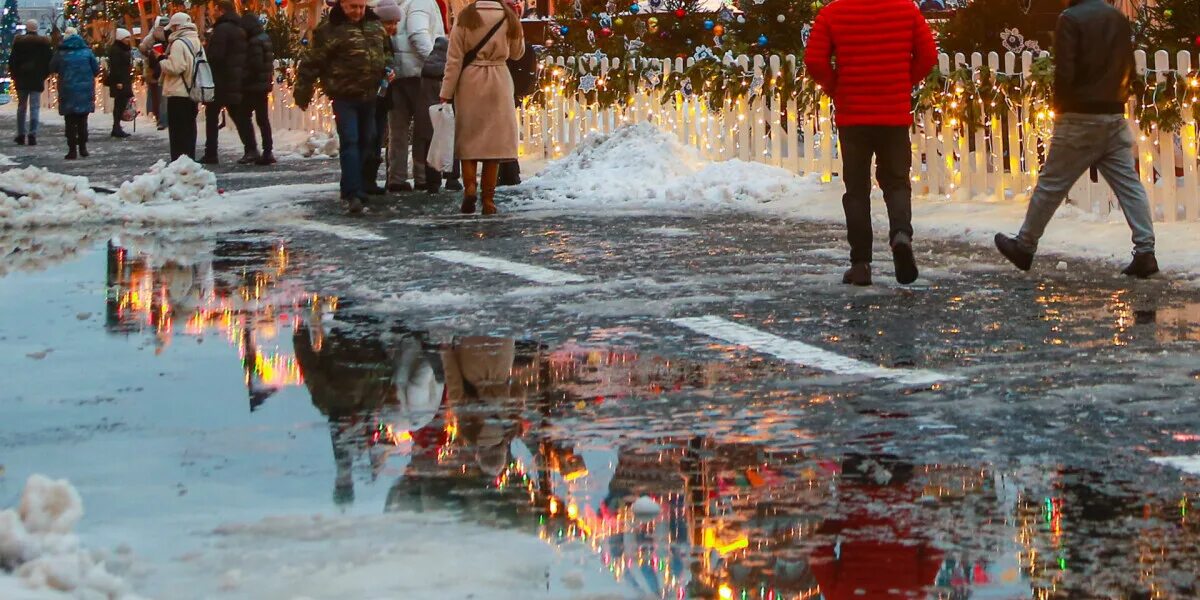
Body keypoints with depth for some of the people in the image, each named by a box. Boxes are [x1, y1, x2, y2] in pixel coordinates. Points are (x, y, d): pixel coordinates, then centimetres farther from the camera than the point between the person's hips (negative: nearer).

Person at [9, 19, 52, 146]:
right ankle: (32, 135, -8)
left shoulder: (18, 42, -3)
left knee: (21, 107, 12)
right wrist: (44, 75, 8)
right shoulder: (44, 43, -4)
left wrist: (15, 74, 9)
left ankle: (21, 135, 12)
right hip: (37, 79, -1)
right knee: (34, 107, 0)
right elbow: (49, 61, -2)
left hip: (21, 79, 1)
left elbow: (12, 60, -1)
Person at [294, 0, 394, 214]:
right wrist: (302, 94, -7)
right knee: (349, 142, -12)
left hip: (369, 96, 6)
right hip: (344, 96, -6)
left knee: (365, 141, 12)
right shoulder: (330, 29, -10)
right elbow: (312, 63, -8)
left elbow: (386, 50, 27)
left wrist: (388, 69, 9)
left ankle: (351, 187, 27)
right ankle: (353, 194, -17)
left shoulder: (375, 25, 9)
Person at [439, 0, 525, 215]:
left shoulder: (465, 18, -6)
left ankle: (470, 185, -11)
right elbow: (517, 53, 13)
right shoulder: (509, 18, -2)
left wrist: (446, 93, -2)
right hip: (498, 84, 1)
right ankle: (488, 199, 3)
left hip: (470, 84, -1)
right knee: (494, 140, 5)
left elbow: (454, 60, -6)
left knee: (468, 139, 10)